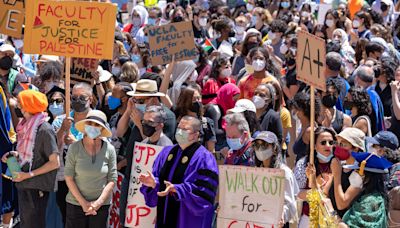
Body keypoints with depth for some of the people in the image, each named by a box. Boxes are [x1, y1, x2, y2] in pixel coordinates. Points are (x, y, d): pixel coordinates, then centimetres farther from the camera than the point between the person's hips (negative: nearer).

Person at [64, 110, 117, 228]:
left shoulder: (109, 149, -2)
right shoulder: (74, 148, -5)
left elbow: (112, 180, -1)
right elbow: (68, 178, -4)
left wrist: (98, 203, -9)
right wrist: (83, 202, -9)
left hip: (102, 204, 1)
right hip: (75, 204, -1)